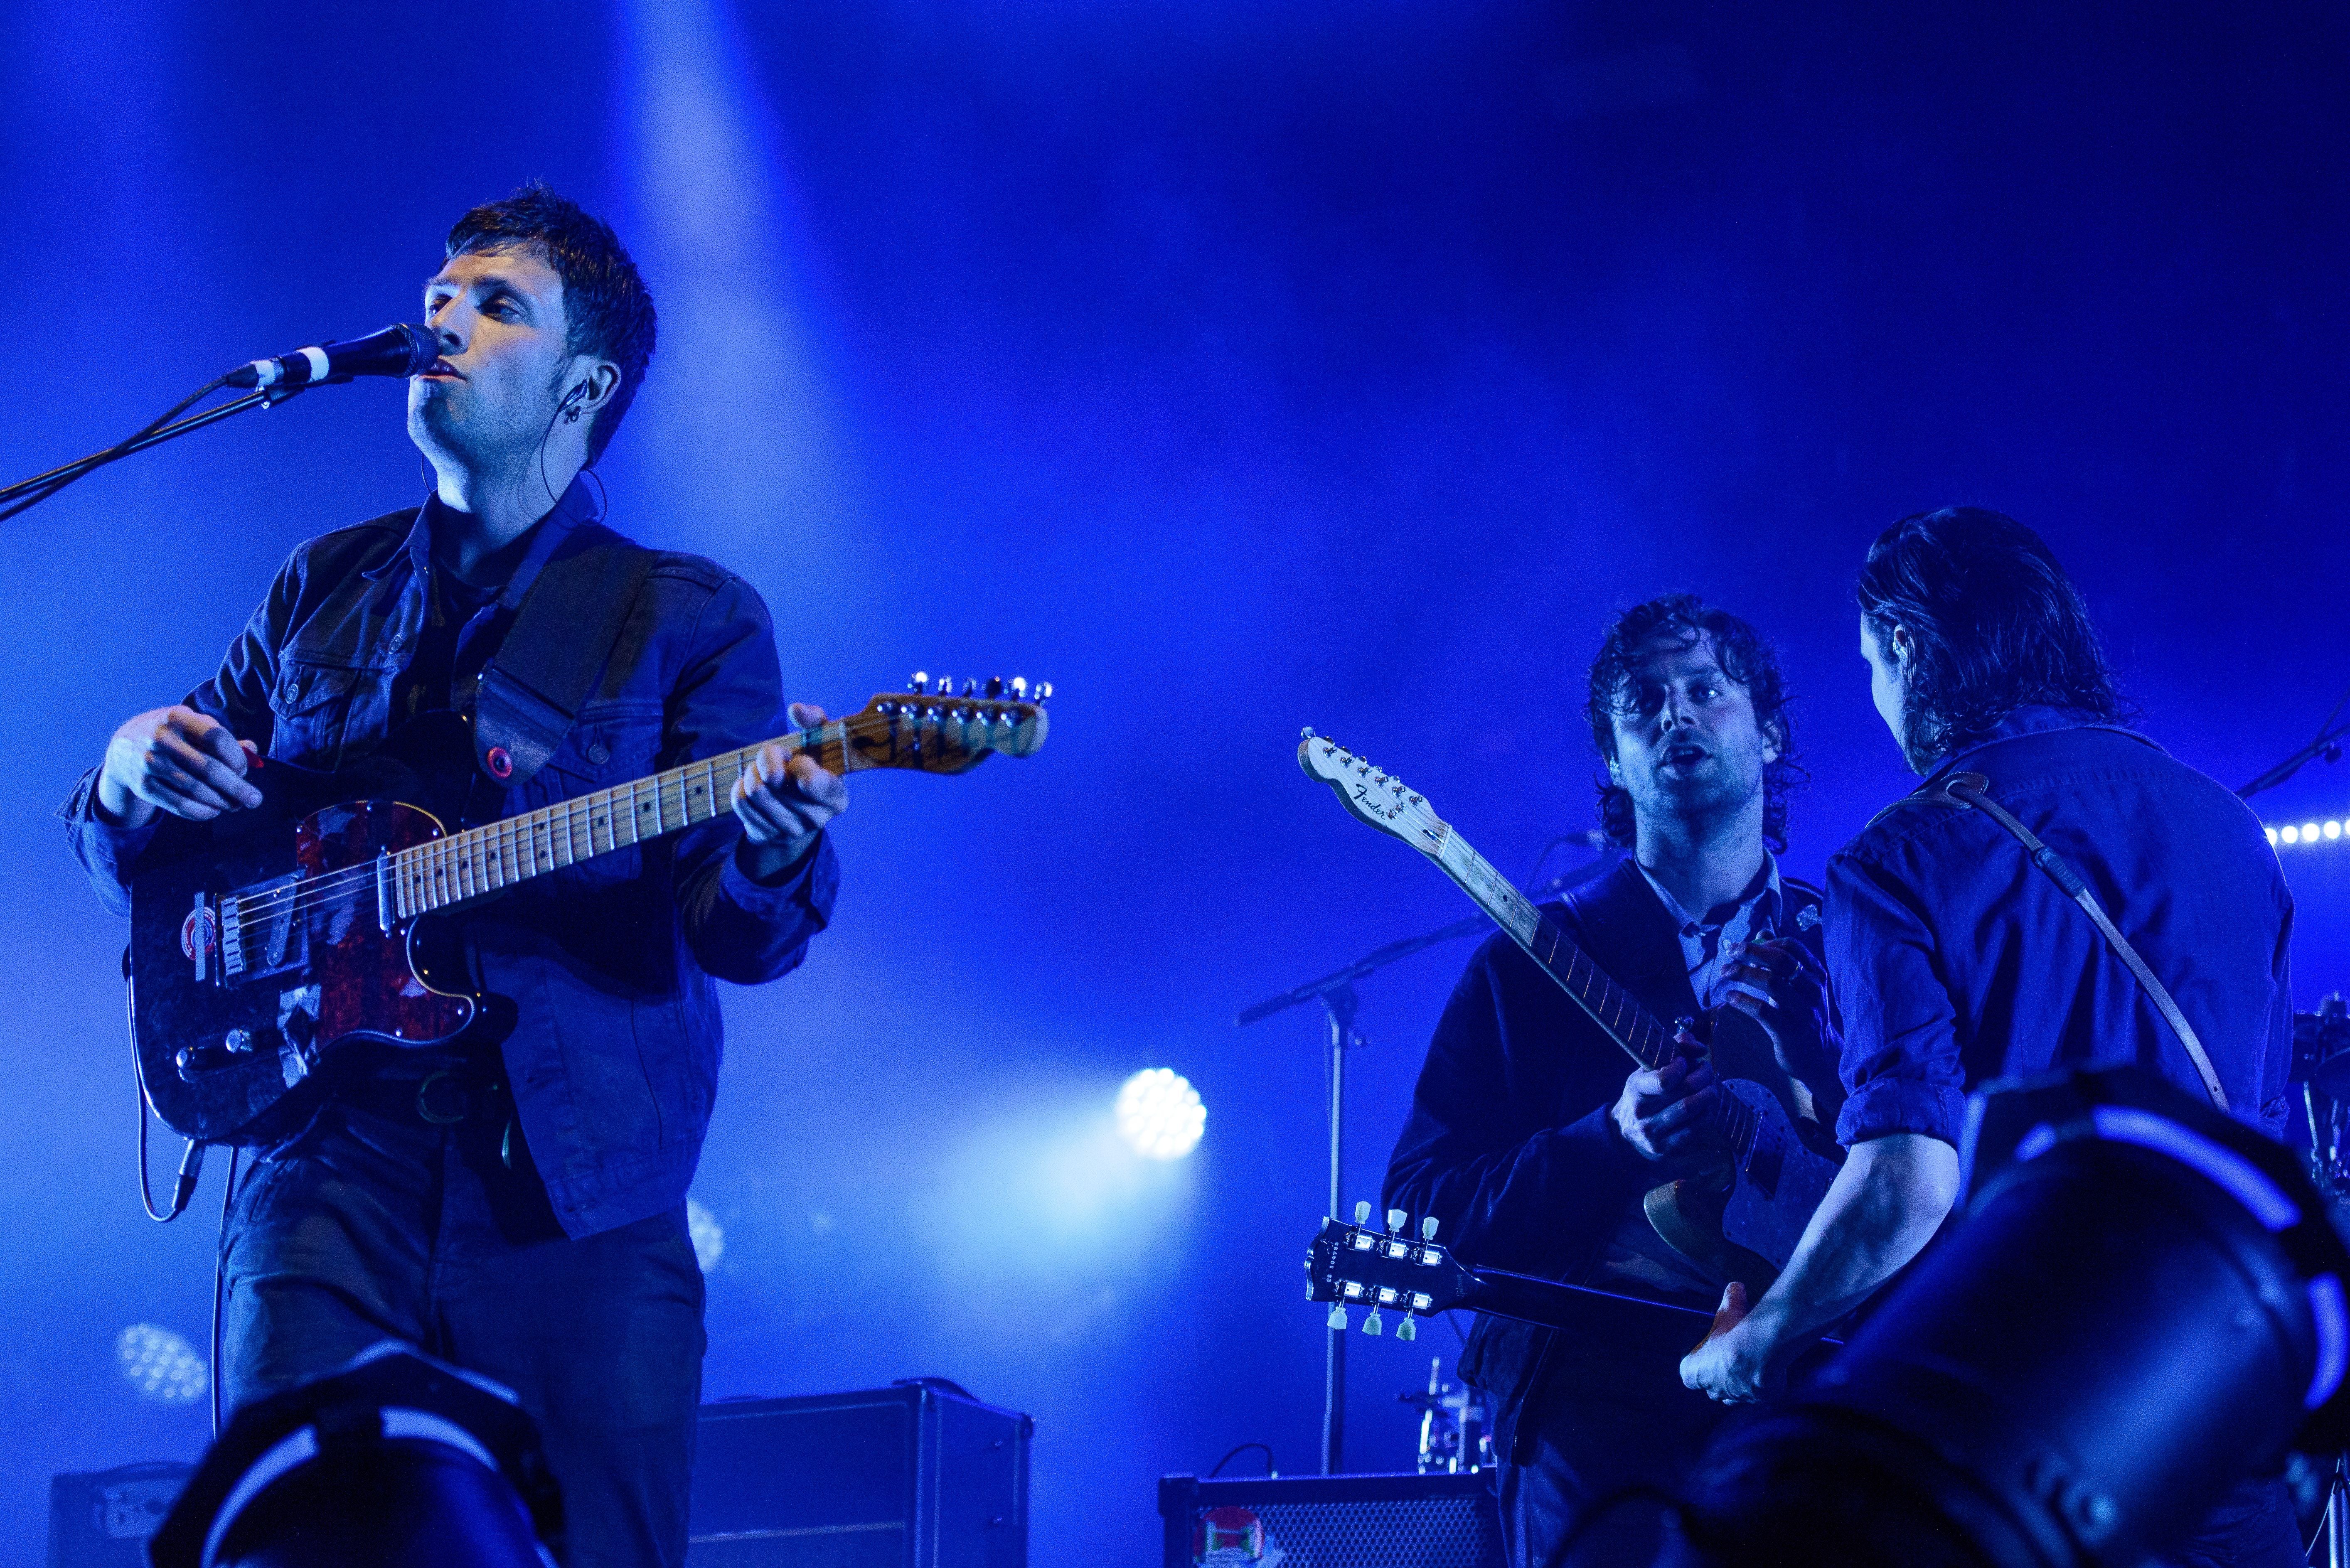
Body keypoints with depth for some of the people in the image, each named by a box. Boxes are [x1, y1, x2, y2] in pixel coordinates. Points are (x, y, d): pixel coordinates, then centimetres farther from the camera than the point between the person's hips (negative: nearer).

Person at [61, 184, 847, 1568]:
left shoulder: (692, 618, 7)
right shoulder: (324, 590, 18)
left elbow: (733, 934, -2)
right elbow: (143, 864, 23)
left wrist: (771, 857, -26)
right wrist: (132, 778, -1)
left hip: (580, 1190, -2)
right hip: (330, 1157, 2)